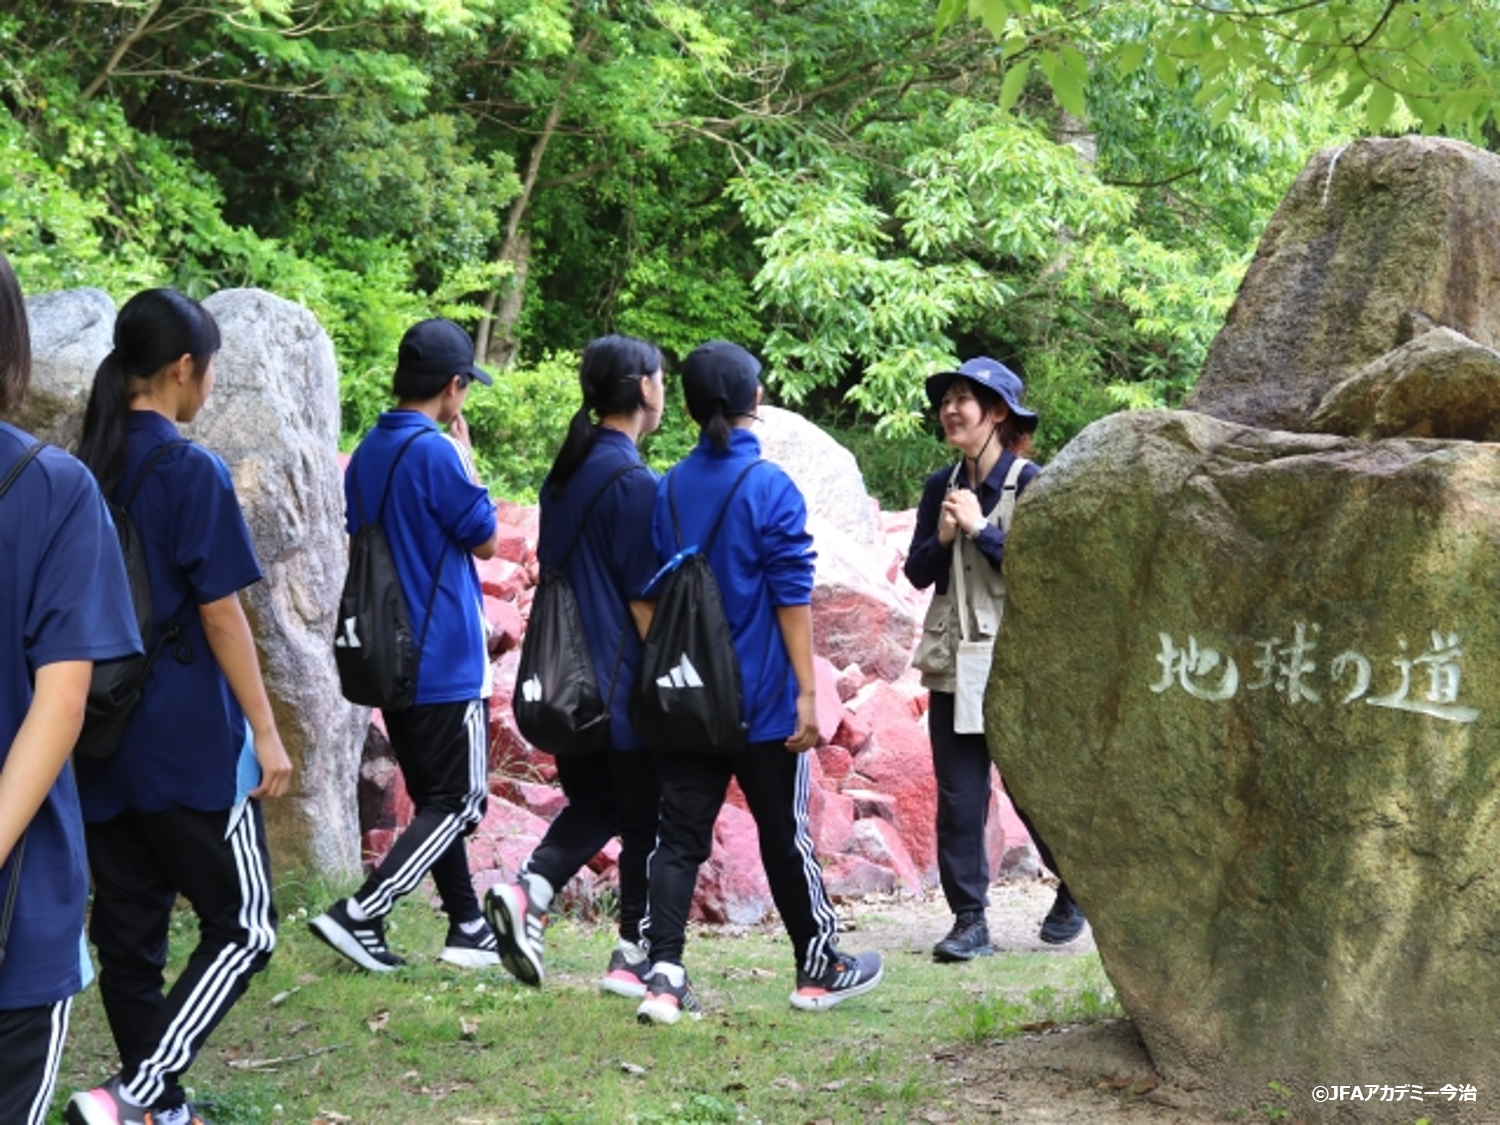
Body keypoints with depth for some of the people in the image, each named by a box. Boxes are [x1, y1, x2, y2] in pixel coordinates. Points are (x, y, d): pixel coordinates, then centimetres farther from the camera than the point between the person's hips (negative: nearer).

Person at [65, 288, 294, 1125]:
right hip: (190, 742, -7)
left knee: (129, 932, 11)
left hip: (104, 740, 7)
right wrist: (267, 732, -7)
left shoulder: (87, 473, 8)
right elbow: (220, 616, -13)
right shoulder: (193, 470, -12)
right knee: (244, 929, 2)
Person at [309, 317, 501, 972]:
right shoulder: (434, 452, -17)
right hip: (444, 661, -8)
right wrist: (465, 449, -1)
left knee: (435, 800, 15)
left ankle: (467, 928, 20)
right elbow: (486, 540, -6)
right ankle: (360, 914, -10)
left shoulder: (368, 453, 8)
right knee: (457, 803, -1)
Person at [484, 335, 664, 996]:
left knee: (594, 804, 18)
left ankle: (529, 891, -4)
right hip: (624, 684, -8)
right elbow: (643, 596, -15)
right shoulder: (632, 481, -16)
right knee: (646, 820, 5)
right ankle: (632, 960, 10)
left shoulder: (566, 472, 9)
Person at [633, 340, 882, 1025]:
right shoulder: (772, 488, -10)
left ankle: (663, 974, -8)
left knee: (680, 835, 3)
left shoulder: (669, 489, 4)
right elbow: (792, 599, -12)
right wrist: (807, 691, -9)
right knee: (785, 834, 8)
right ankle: (818, 970, 23)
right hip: (762, 699, -4)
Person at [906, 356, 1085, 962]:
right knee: (957, 797, 2)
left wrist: (979, 528, -17)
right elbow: (917, 572, 9)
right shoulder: (940, 486, 8)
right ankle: (969, 920, 7)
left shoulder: (1028, 483, -8)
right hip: (952, 663, 5)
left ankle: (1074, 889, 28)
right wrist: (942, 536, -10)